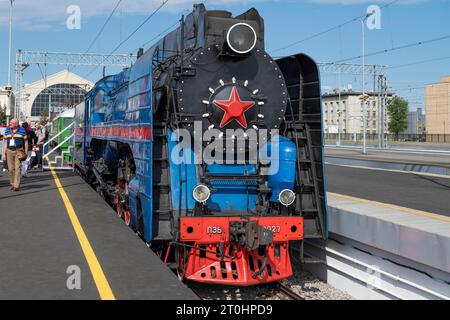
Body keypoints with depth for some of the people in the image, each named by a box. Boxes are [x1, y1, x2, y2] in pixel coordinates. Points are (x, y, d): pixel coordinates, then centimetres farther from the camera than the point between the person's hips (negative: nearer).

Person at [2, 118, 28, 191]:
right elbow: (5, 142, 11)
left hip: (19, 151, -4)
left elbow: (26, 142, 2)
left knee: (17, 168, -10)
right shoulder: (7, 131, 10)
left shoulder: (22, 130, -1)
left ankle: (16, 186, -12)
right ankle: (12, 184, 17)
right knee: (11, 169, 3)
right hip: (9, 151, 4)